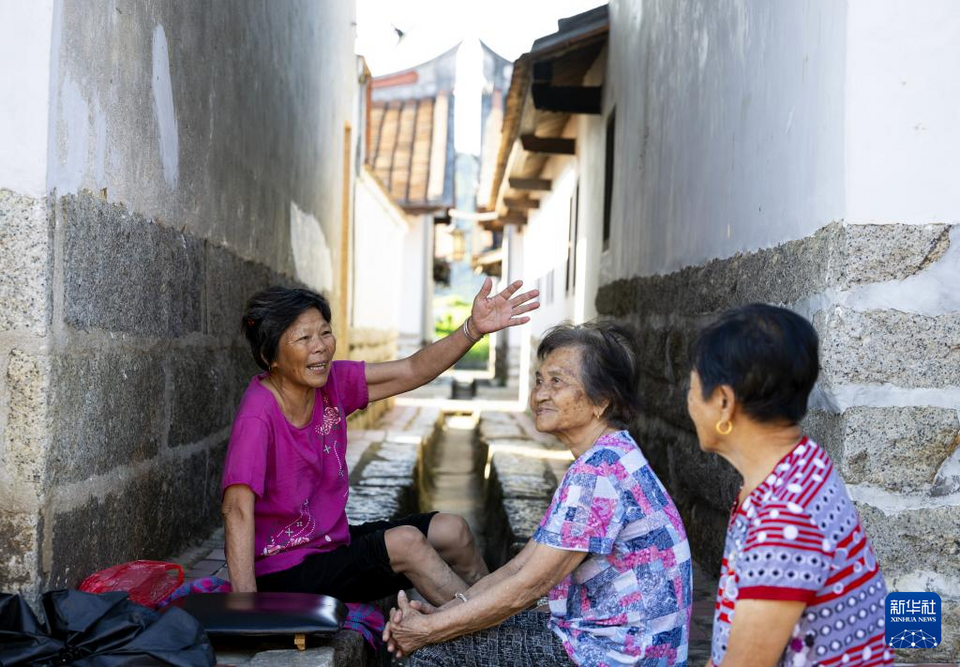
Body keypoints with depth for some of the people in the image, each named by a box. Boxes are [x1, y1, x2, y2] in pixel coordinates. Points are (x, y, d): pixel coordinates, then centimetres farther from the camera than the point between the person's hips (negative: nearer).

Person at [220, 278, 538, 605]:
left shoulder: (331, 383, -4)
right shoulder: (258, 416, -24)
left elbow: (413, 371, -7)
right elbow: (237, 510, -32)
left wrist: (474, 328, -22)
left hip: (334, 542, 8)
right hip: (284, 575, -8)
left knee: (451, 530, 2)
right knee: (404, 540, -23)